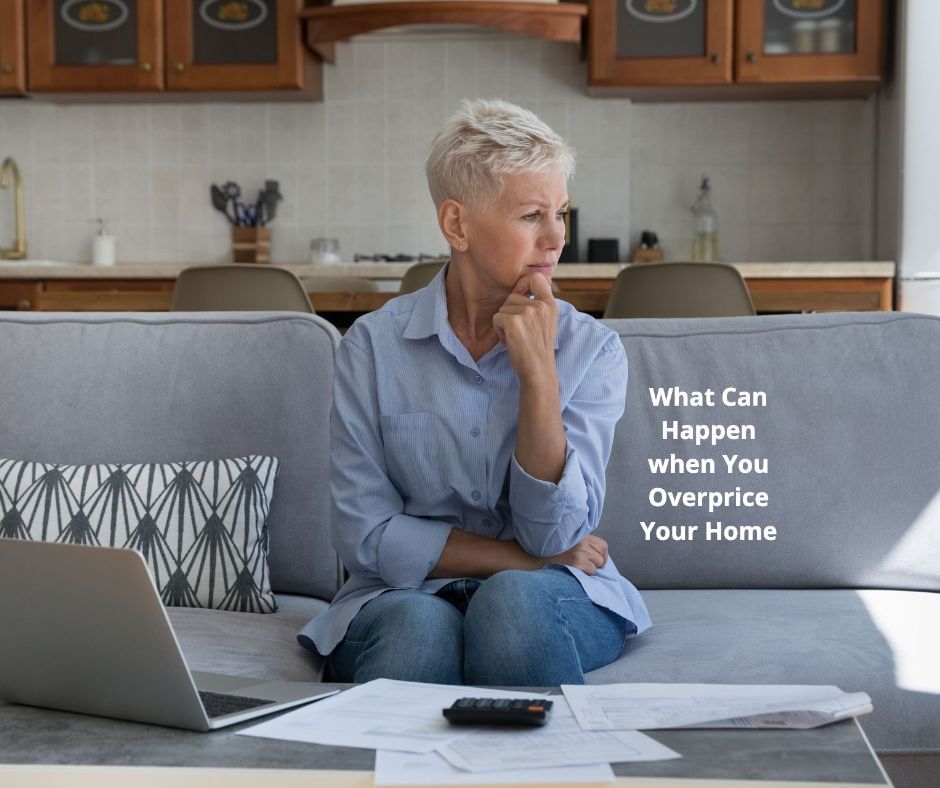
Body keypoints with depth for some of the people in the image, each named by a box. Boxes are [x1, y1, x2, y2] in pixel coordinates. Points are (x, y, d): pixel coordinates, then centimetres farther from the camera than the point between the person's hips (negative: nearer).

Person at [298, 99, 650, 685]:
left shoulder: (592, 349, 0)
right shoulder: (373, 346, -2)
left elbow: (555, 533, -8)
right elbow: (364, 536, -6)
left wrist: (537, 372, -17)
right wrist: (528, 560, -9)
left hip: (552, 600, 1)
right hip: (407, 595, -1)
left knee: (514, 600, -35)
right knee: (419, 626, -36)